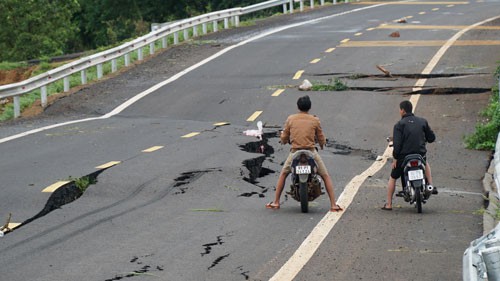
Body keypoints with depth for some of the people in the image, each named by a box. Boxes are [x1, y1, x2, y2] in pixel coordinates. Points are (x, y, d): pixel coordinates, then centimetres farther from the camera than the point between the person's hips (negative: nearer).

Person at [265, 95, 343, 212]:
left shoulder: (290, 119, 2)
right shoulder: (315, 120, -1)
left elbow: (284, 139, 8)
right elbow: (321, 140, 5)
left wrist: (283, 140, 32)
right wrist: (322, 143, 29)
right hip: (311, 152, -1)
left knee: (283, 174, 24)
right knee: (326, 176, 12)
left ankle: (276, 202, 21)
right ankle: (333, 205, 3)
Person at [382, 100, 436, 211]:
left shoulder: (399, 125, -6)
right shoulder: (422, 121, 5)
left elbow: (397, 144, -14)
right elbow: (431, 138, 10)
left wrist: (395, 158, -6)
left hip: (404, 156, -3)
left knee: (392, 178, 17)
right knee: (426, 163, 38)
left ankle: (388, 204, 16)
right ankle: (431, 186, 22)